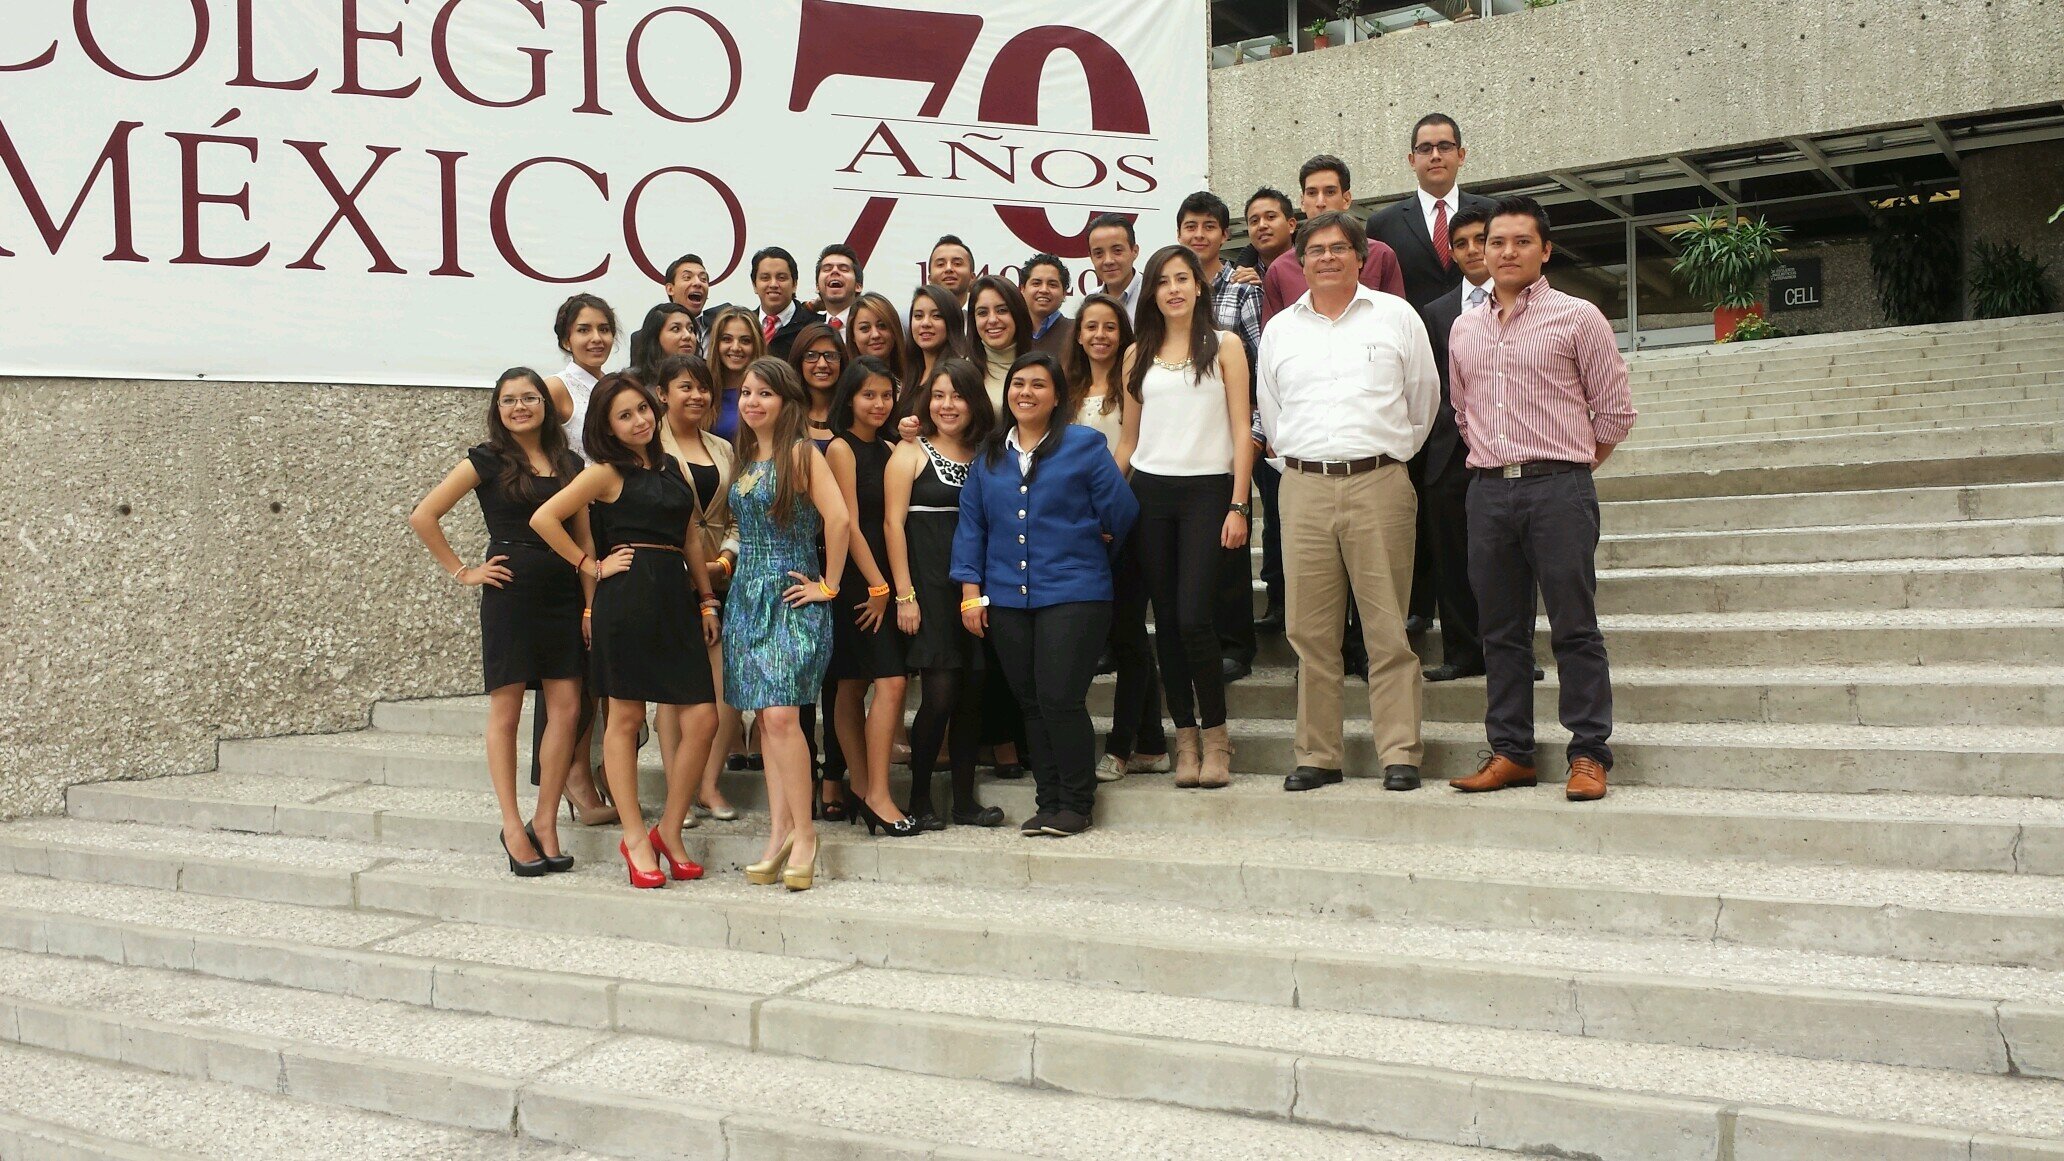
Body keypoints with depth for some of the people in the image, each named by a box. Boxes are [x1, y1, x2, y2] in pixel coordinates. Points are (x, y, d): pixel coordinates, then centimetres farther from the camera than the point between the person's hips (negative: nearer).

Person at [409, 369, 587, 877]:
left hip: (561, 593, 4)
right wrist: (462, 572, -3)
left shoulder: (569, 463, 12)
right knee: (505, 710, 1)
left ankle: (545, 821, 11)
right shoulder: (487, 461, 0)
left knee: (568, 708, 0)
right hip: (510, 592, -4)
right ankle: (513, 828, 8)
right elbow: (423, 516, -2)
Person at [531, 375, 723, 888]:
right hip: (626, 595, -5)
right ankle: (635, 838, 10)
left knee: (701, 720, -2)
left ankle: (669, 832, 11)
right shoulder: (607, 472, 1)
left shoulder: (674, 467, 17)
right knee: (625, 716, 2)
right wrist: (591, 566, -3)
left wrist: (707, 600, 17)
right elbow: (543, 518, -5)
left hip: (676, 595, 5)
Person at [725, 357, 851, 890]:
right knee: (766, 717, 7)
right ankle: (780, 832, 11)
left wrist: (829, 586, -13)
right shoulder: (743, 457, 14)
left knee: (780, 715, -16)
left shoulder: (800, 453, -8)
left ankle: (802, 833, -6)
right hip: (747, 595, 7)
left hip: (791, 598, -7)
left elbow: (838, 519, -18)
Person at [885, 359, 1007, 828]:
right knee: (940, 693, -9)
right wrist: (904, 594, -12)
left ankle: (965, 799, 14)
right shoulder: (910, 452, 2)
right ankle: (919, 798, 6)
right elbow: (893, 523, -5)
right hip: (929, 586, -4)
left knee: (972, 694, 4)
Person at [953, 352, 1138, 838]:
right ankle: (1048, 803, 18)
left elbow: (1121, 511, 1)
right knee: (1030, 703, 8)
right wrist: (971, 591, 4)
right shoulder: (990, 454, 11)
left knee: (1060, 699, -9)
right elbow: (971, 524, 10)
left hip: (1072, 594, -4)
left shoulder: (1083, 446, -1)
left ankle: (1075, 804, 5)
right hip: (1006, 598, 5)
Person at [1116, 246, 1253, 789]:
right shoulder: (1139, 355, 13)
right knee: (1166, 620, 4)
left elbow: (1241, 430, -1)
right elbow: (1129, 439, 15)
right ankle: (1185, 735, 14)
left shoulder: (1224, 346, 4)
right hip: (1150, 492, 3)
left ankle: (1215, 734, 5)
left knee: (1194, 617, -11)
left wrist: (1238, 505, -9)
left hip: (1207, 489, -3)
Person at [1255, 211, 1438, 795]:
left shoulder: (1397, 316, 8)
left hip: (1379, 484, -2)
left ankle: (1400, 753, 1)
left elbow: (1422, 401, 13)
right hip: (1304, 489, 2)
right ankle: (1316, 755, 10)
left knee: (1388, 628, -3)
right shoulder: (1279, 329, 15)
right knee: (1310, 631, 3)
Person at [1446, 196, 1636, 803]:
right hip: (1487, 488, 5)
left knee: (1575, 628, -4)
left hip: (1558, 486, -4)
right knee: (1501, 630, 8)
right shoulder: (1464, 328, 14)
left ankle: (1589, 754, 2)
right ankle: (1510, 751, 15)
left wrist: (1570, 461, 8)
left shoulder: (1577, 318, 0)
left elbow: (1614, 410, 3)